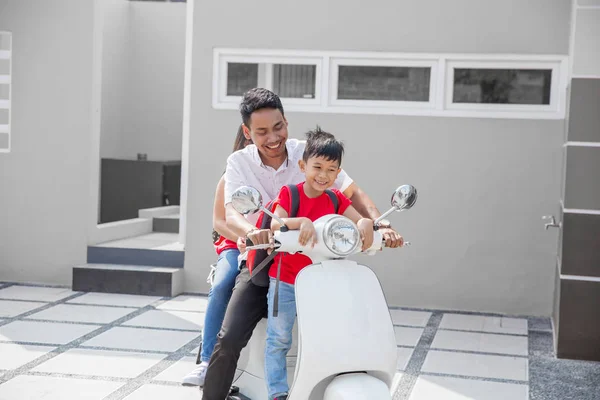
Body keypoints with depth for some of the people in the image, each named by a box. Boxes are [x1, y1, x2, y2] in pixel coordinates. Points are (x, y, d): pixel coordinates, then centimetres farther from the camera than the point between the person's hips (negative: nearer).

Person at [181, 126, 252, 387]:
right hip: (235, 245, 2)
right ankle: (208, 360, -26)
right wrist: (239, 237, -12)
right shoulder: (230, 179, 10)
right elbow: (218, 220, 8)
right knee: (221, 287, -29)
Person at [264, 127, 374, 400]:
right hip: (285, 279, -3)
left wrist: (366, 222, -29)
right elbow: (275, 224, -25)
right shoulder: (289, 193, -9)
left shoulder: (336, 199, 3)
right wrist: (301, 221, -43)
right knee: (279, 339, 1)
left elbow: (359, 221, -5)